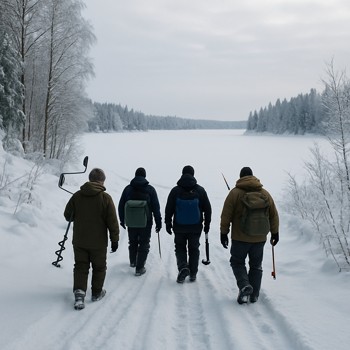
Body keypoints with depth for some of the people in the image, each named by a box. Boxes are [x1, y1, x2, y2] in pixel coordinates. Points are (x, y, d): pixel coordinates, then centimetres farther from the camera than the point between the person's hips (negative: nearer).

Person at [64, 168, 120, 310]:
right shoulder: (106, 198, -12)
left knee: (80, 266, 10)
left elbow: (68, 215, 5)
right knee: (99, 267, 16)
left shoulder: (77, 196, -4)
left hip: (79, 241, 2)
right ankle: (96, 293, 26)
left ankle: (79, 291, -8)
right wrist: (115, 239, -2)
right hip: (98, 242, -2)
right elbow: (112, 222, -11)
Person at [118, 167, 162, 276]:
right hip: (146, 223, -3)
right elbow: (156, 207, -8)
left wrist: (122, 220, 17)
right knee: (144, 245, 7)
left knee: (132, 243, 23)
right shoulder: (150, 189, -8)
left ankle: (132, 262, 41)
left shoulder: (128, 189, 0)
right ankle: (139, 268, 4)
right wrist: (158, 222, 0)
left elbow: (121, 206, 6)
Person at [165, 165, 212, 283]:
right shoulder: (200, 190, -2)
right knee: (194, 249, 13)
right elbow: (207, 209, 2)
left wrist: (168, 224, 8)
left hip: (179, 227, -1)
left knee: (180, 248, 13)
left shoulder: (175, 190, -5)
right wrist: (207, 224, 12)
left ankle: (183, 266, -11)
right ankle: (193, 274, 16)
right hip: (195, 227, 1)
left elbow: (169, 209, -2)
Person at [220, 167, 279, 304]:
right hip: (259, 237, 3)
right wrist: (274, 232, 21)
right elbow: (273, 215, 11)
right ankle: (254, 295, 13)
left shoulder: (235, 192, -5)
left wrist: (224, 233, 1)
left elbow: (226, 215, -7)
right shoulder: (265, 193, 6)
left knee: (237, 262, 10)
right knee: (256, 265, 14)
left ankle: (244, 285, -12)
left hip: (240, 237, -3)